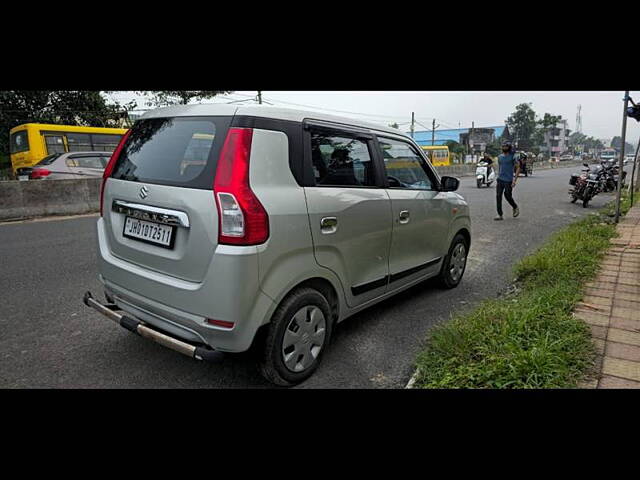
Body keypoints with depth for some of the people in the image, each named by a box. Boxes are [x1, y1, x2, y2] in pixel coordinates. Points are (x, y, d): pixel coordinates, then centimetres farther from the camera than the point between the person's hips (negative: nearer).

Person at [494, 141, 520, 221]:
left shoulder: (512, 157, -5)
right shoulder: (500, 157, 12)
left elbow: (518, 168, -6)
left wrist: (515, 180, -13)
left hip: (508, 180, -5)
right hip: (500, 180, 5)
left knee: (508, 196, -1)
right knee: (498, 196, -5)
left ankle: (515, 208, 29)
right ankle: (500, 215, -2)